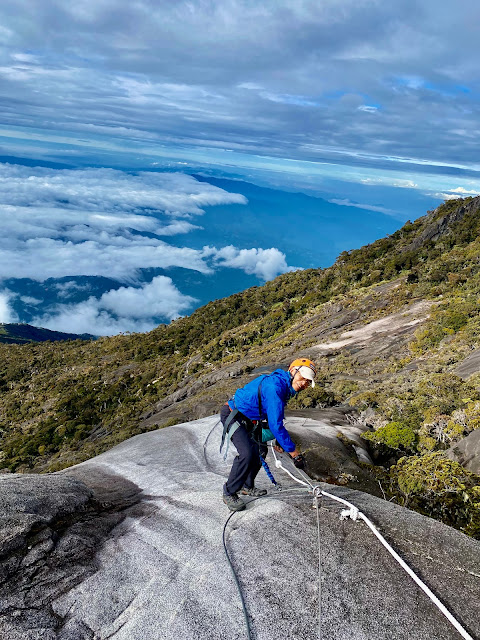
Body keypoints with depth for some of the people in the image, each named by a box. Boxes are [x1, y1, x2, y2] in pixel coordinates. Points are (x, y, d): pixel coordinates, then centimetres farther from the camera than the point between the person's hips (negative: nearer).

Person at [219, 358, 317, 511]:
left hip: (249, 419, 10)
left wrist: (278, 439, 17)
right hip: (233, 415, -10)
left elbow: (276, 417, 20)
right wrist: (294, 451, -24)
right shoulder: (275, 386, -30)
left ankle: (247, 486, 33)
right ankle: (229, 493, -2)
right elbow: (275, 424, -31)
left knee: (260, 451, 14)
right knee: (247, 454, -20)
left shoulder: (286, 388, 3)